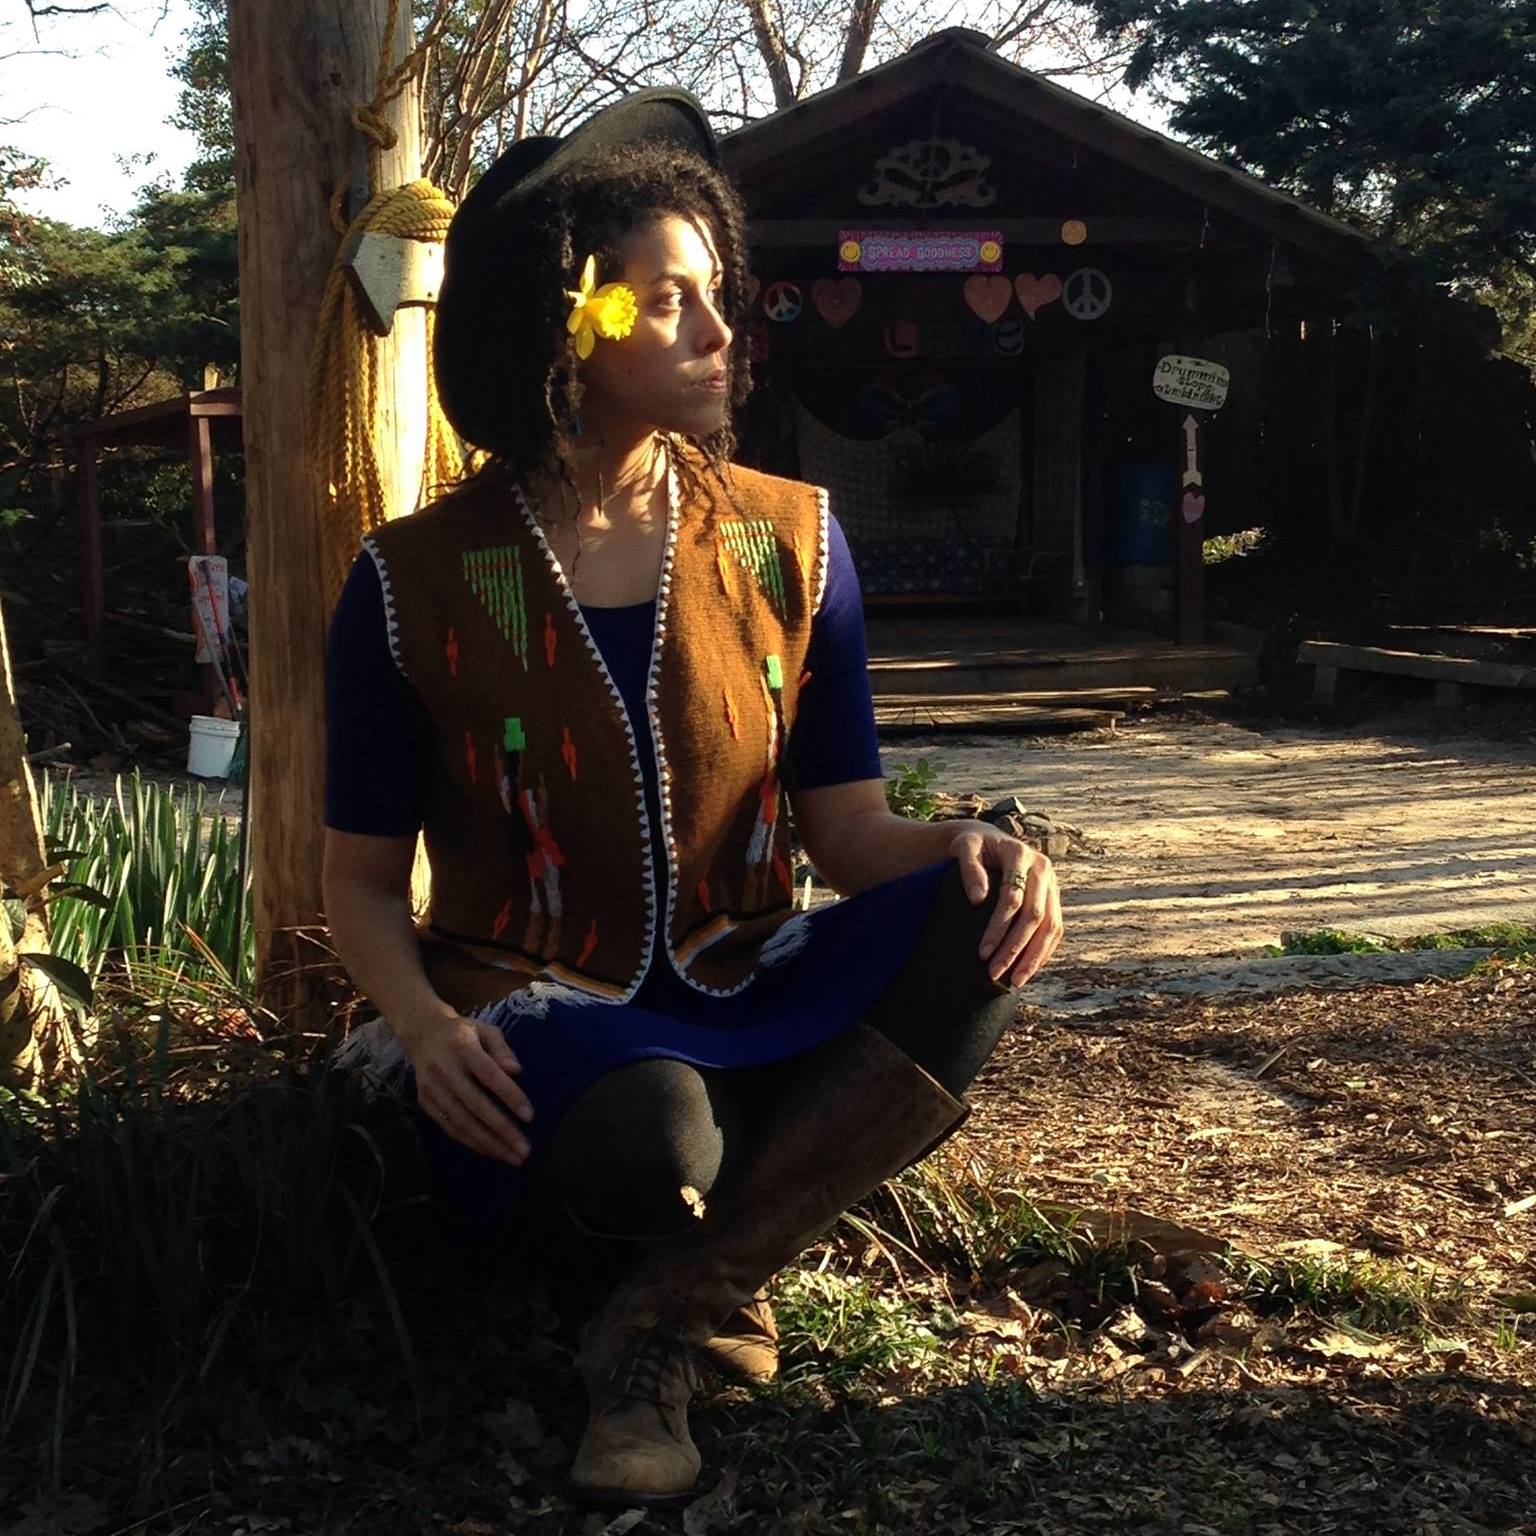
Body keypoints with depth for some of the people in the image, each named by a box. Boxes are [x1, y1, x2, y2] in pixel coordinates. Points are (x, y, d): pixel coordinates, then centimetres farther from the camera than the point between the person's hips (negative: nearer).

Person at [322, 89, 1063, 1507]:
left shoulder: (790, 543, 2)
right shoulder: (417, 584, -5)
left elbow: (846, 830, 0)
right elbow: (362, 880, 2)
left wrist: (963, 851, -24)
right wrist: (427, 1026, -21)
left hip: (749, 992, 4)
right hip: (542, 1014, -3)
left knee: (981, 919, -27)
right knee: (654, 1136, -39)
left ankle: (662, 1315, -20)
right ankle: (727, 1266, 1)